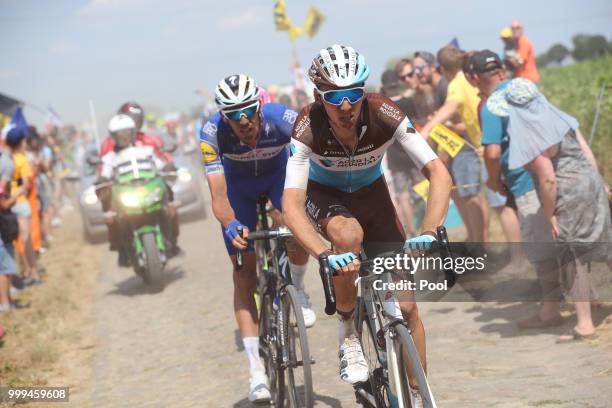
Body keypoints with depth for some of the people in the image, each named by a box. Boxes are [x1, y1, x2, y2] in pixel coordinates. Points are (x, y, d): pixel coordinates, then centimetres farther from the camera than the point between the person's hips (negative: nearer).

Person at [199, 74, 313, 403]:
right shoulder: (212, 133, -34)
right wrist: (231, 226, -57)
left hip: (278, 175, 0)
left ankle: (296, 290, 1)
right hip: (239, 184, 0)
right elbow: (218, 194, -38)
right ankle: (256, 370, -5)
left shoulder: (284, 119, -35)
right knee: (244, 274, -7)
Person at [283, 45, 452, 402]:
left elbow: (439, 174, -34)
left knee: (405, 304, -8)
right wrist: (323, 255, -54)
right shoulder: (308, 128, -32)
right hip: (324, 195, -2)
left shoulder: (385, 114, -31)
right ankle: (347, 333, -14)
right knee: (348, 234, -38)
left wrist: (429, 233, -50)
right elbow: (292, 204, -38)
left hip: (371, 193, 2)